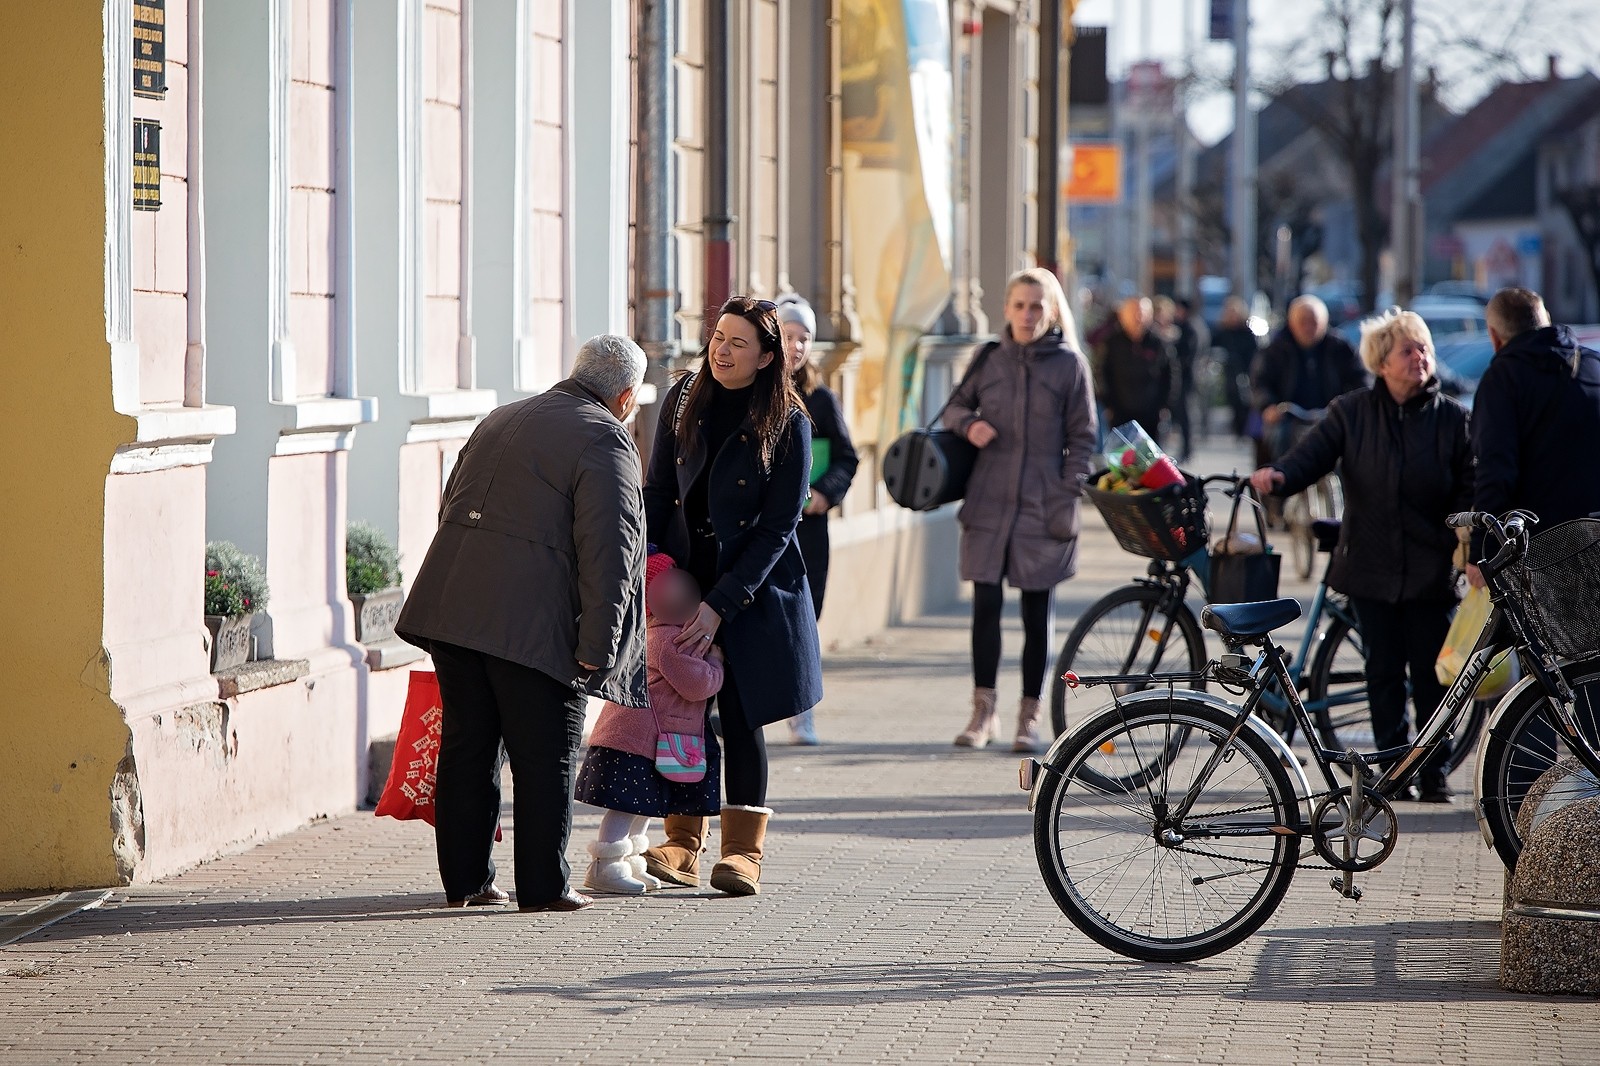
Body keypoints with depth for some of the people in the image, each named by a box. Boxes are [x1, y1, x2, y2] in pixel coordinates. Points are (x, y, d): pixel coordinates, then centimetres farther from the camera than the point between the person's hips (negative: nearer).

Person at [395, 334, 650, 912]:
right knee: (545, 756, 2)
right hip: (532, 621, -7)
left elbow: (452, 506, 26)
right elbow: (607, 552, -12)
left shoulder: (499, 419, 21)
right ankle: (543, 885, 5)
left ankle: (463, 879, 18)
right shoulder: (605, 441, -4)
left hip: (451, 605, 7)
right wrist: (596, 648, -11)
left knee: (467, 746, 13)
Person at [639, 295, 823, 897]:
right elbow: (656, 490, 8)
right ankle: (682, 846, 6)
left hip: (751, 592, -3)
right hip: (681, 578, 3)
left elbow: (777, 529, -12)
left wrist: (720, 606, -18)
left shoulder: (786, 425, -11)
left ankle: (743, 851, 4)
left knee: (741, 717, -2)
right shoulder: (683, 401, 1)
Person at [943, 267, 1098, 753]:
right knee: (985, 607, -1)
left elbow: (1082, 438, 2)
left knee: (1037, 613, 3)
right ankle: (983, 712, 9)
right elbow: (955, 405, 19)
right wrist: (968, 423, -5)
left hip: (1042, 508, -2)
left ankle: (1029, 717, 12)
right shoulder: (989, 360, 6)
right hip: (988, 503, 2)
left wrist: (1068, 498, -7)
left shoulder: (1069, 365, 1)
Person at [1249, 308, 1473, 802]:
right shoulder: (1351, 411, 4)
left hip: (1431, 570, -1)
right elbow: (1312, 454, -8)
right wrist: (1278, 476, -29)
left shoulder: (1452, 418, 3)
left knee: (1430, 673, 1)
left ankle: (1434, 772, 13)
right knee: (1384, 670, 6)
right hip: (1371, 565, 1)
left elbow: (1469, 486, 3)